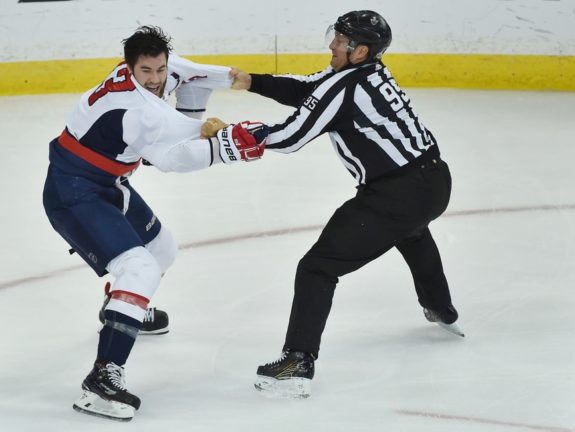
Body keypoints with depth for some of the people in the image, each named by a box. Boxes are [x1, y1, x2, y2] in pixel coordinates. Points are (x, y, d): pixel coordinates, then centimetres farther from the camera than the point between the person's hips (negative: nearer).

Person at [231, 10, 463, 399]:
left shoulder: (343, 86, -15)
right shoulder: (370, 73, 10)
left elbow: (290, 136, -15)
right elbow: (305, 89, 15)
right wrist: (251, 82, 7)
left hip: (399, 194, -9)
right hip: (436, 179, 9)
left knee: (319, 266, -6)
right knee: (411, 231, 43)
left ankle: (299, 365, -14)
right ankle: (442, 310, 64)